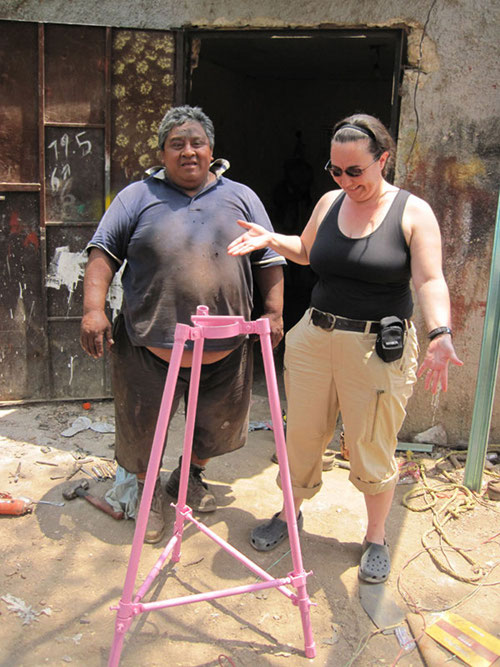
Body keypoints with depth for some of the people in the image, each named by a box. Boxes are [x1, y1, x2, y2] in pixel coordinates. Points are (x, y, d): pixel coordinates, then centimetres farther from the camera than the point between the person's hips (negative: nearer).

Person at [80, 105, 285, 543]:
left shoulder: (242, 198, 9)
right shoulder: (138, 197, 3)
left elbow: (269, 260, 10)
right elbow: (104, 253, 0)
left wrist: (274, 312, 2)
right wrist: (94, 308, -12)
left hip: (225, 349, 2)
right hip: (151, 346, -2)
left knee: (217, 426, 19)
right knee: (144, 429, 11)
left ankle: (190, 476, 47)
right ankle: (148, 491, 38)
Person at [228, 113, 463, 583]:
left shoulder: (413, 213, -7)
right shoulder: (329, 203, 6)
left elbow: (430, 281, -16)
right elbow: (305, 251, 23)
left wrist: (440, 334, -32)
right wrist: (270, 239, 5)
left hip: (379, 349, -4)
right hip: (314, 337, 5)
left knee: (372, 449, 6)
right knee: (301, 435, 14)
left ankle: (376, 538, 29)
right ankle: (290, 513, 38)